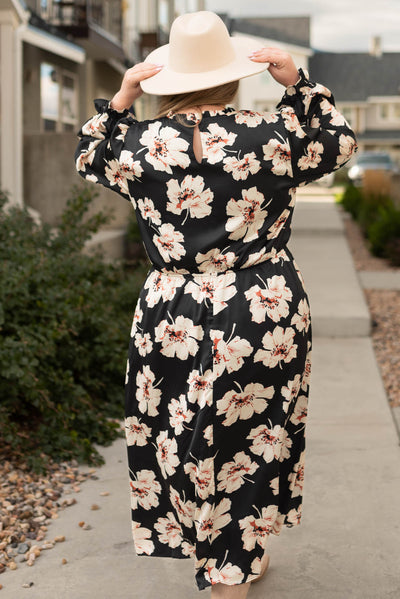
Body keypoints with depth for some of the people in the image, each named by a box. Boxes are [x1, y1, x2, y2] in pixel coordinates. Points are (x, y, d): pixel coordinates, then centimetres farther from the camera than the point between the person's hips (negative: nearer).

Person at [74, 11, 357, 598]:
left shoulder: (142, 143, -8)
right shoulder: (274, 134, -12)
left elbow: (90, 158, 15)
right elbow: (338, 142, 9)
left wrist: (120, 100, 8)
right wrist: (298, 83, 6)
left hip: (172, 316, 1)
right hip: (266, 316, 0)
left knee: (180, 436, 18)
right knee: (251, 436, 15)